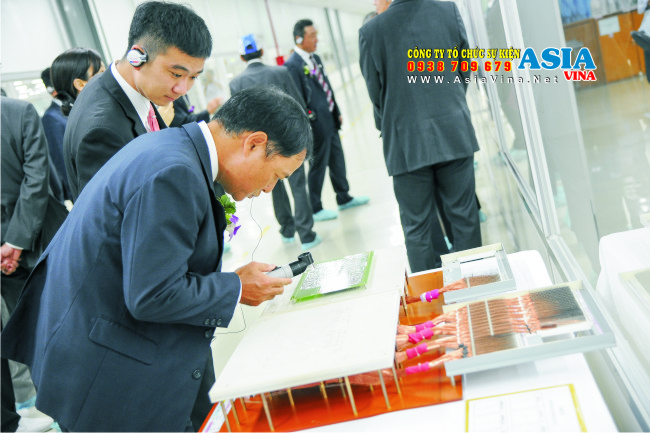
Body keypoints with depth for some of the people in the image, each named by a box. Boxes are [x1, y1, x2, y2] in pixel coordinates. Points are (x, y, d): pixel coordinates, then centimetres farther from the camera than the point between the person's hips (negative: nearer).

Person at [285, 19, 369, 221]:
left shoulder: (315, 58, 11)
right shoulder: (292, 65, -17)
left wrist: (337, 112, 17)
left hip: (330, 120, 8)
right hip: (316, 125, -8)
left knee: (337, 161, 18)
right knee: (318, 166, 4)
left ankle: (344, 198, 34)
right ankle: (315, 209, 19)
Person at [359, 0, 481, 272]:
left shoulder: (371, 32, -8)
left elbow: (375, 92, 0)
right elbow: (465, 69, 9)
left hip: (406, 144, -2)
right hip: (455, 135, 2)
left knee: (417, 227, 9)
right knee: (464, 217, 14)